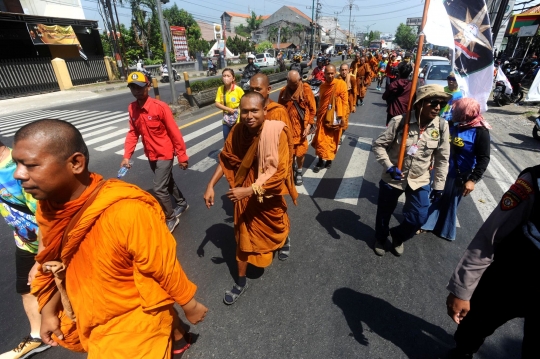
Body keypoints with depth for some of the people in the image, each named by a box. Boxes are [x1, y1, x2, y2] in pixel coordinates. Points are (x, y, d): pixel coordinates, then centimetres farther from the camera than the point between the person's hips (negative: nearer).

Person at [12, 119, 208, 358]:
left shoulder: (127, 212, -37)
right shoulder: (48, 207, -13)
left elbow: (165, 269, -25)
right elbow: (53, 265, 4)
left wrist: (189, 306, -12)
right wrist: (48, 311, 10)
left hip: (136, 318, -9)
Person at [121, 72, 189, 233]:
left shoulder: (160, 106, -19)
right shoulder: (132, 108, -1)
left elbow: (174, 133, -16)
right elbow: (133, 132, 3)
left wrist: (182, 156, -14)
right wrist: (126, 156, -6)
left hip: (164, 154, -6)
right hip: (150, 155, 6)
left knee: (159, 188, -5)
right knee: (167, 182, 21)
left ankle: (171, 219, 16)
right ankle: (182, 203, 45)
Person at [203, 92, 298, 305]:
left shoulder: (277, 132, -25)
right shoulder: (238, 131, -14)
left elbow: (278, 171, -29)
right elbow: (226, 160, -2)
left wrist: (249, 190, -34)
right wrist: (211, 185, -9)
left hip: (269, 192, -2)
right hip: (244, 192, 2)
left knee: (277, 224, 26)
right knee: (243, 234, 10)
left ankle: (284, 240, 64)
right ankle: (241, 281, 29)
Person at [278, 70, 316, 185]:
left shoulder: (306, 89, -6)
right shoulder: (283, 91, 2)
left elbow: (312, 109, -4)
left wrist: (309, 125, -11)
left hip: (301, 127, -2)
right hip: (287, 127, 2)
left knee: (300, 152, 5)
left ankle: (299, 172, 27)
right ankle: (292, 165, 38)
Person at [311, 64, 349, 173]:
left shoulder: (341, 84, -6)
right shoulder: (322, 86, 8)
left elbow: (345, 101, -7)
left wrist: (342, 116, -12)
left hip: (335, 117, -3)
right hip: (323, 116, 3)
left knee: (333, 140, 9)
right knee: (320, 140, 1)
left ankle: (329, 159, 27)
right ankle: (320, 160, 15)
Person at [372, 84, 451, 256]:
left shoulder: (442, 126, -9)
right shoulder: (400, 121, -19)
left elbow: (442, 159, 0)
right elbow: (378, 144, -13)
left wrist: (438, 185, 1)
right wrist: (389, 167, -23)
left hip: (419, 181, 3)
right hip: (393, 177, -2)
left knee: (418, 218, 6)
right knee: (384, 212, 17)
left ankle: (398, 236, 40)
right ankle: (380, 238, 48)